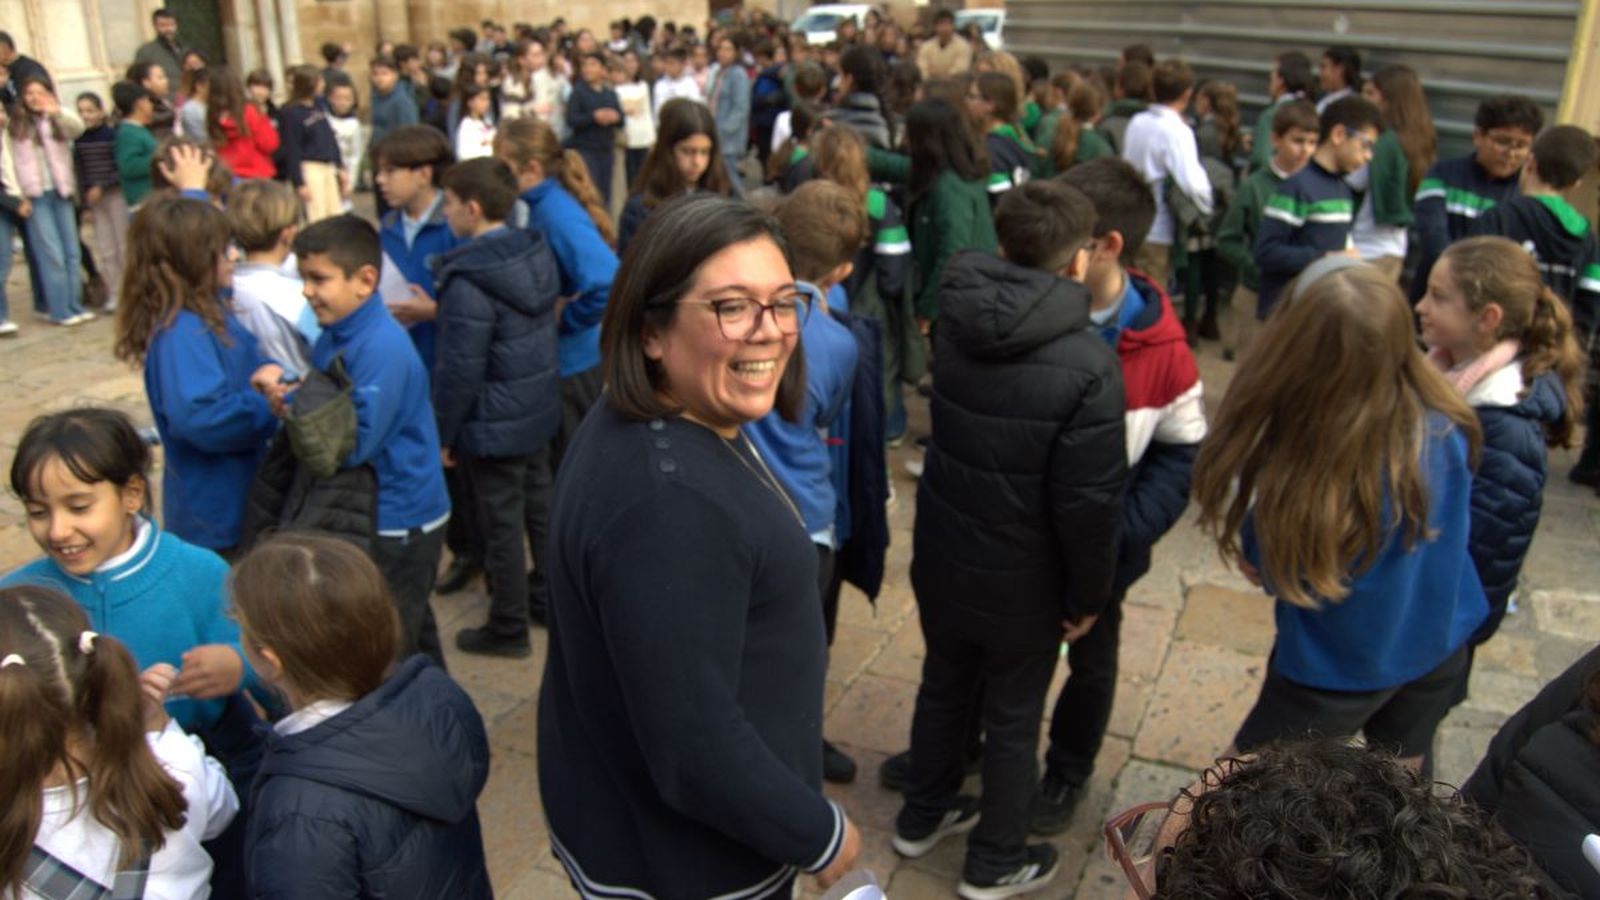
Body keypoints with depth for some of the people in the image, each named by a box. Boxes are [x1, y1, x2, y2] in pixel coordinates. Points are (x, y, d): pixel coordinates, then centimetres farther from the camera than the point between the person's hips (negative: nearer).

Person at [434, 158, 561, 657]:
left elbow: (459, 372, -22)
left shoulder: (468, 282, -23)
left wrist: (443, 435, -9)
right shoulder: (537, 253, 1)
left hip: (492, 427, -8)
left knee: (500, 525, 6)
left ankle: (508, 629, 19)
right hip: (540, 410, 8)